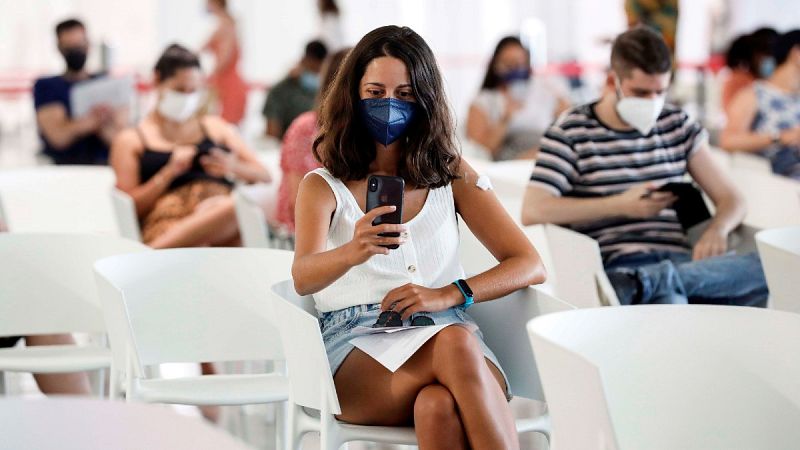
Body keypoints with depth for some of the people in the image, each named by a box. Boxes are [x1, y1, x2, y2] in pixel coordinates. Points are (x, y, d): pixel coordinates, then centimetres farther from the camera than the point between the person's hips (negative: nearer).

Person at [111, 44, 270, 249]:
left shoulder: (215, 127, 28)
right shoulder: (130, 140, 18)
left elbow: (264, 176, 24)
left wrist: (234, 167, 2)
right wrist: (169, 173, -4)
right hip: (167, 225, -3)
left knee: (230, 207, -40)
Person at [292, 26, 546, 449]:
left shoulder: (452, 175, 20)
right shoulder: (322, 187, 13)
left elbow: (529, 266, 12)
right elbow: (302, 278, -8)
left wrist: (448, 294, -6)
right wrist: (352, 251, -33)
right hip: (357, 348, -2)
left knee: (438, 404, -38)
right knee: (456, 347, -37)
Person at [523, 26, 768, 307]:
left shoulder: (677, 124, 20)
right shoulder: (571, 132, 6)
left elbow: (731, 199, 18)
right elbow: (532, 211, -7)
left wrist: (717, 230, -7)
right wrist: (620, 205, -7)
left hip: (679, 259, 7)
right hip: (617, 266, -7)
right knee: (669, 298, -46)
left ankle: (646, 283, -37)